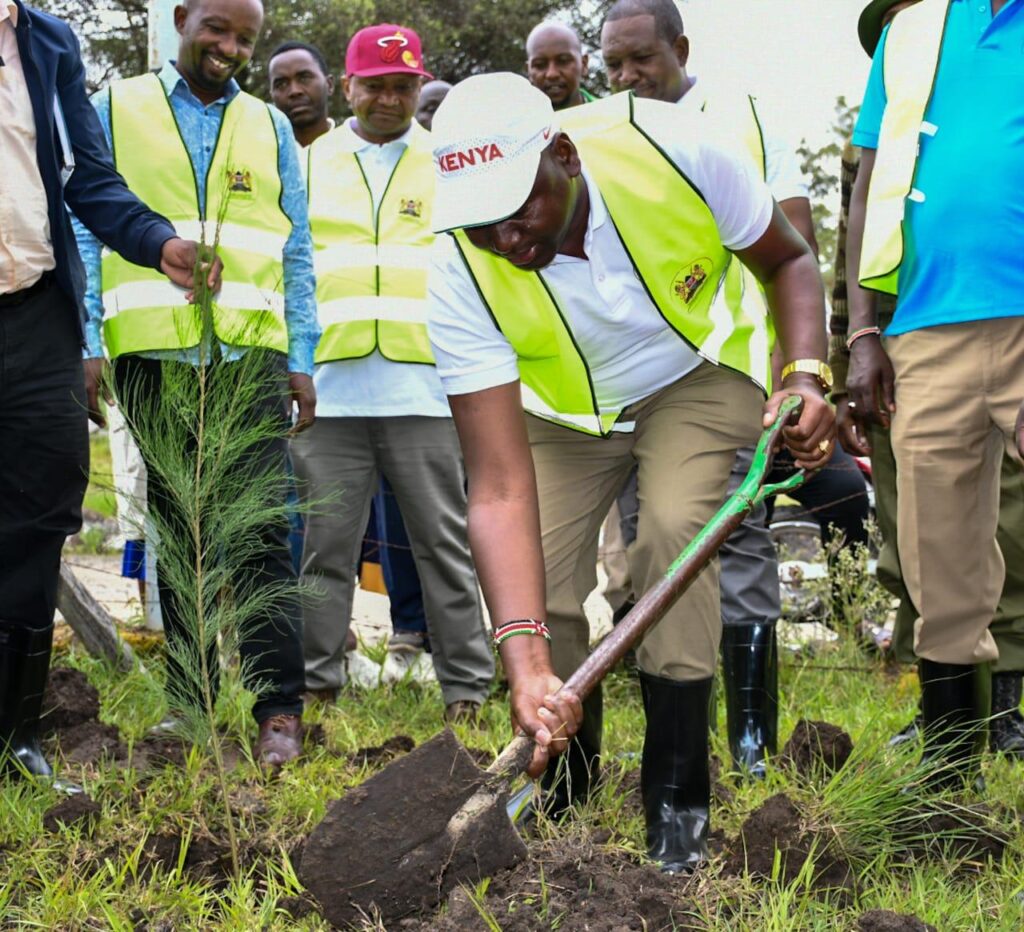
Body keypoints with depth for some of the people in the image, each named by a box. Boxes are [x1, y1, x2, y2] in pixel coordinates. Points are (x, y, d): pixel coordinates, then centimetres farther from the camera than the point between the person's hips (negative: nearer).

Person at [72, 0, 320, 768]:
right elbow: (85, 229, 6)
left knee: (261, 533, -7)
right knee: (177, 530, 7)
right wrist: (84, 345, -3)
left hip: (251, 353, 0)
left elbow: (296, 253, 14)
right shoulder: (117, 110, 10)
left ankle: (279, 709, -6)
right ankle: (188, 697, 15)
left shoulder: (271, 128, 15)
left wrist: (302, 360, 7)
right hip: (153, 354, 0)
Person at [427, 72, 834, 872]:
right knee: (539, 582, -14)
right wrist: (526, 657, -45)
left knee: (676, 528, -26)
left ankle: (678, 804, -14)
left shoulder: (669, 150, -34)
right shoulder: (462, 276, -32)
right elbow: (500, 487, -35)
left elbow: (789, 262, -13)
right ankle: (563, 799, 12)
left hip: (699, 372, -1)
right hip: (561, 408, 1)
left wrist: (807, 375, -31)